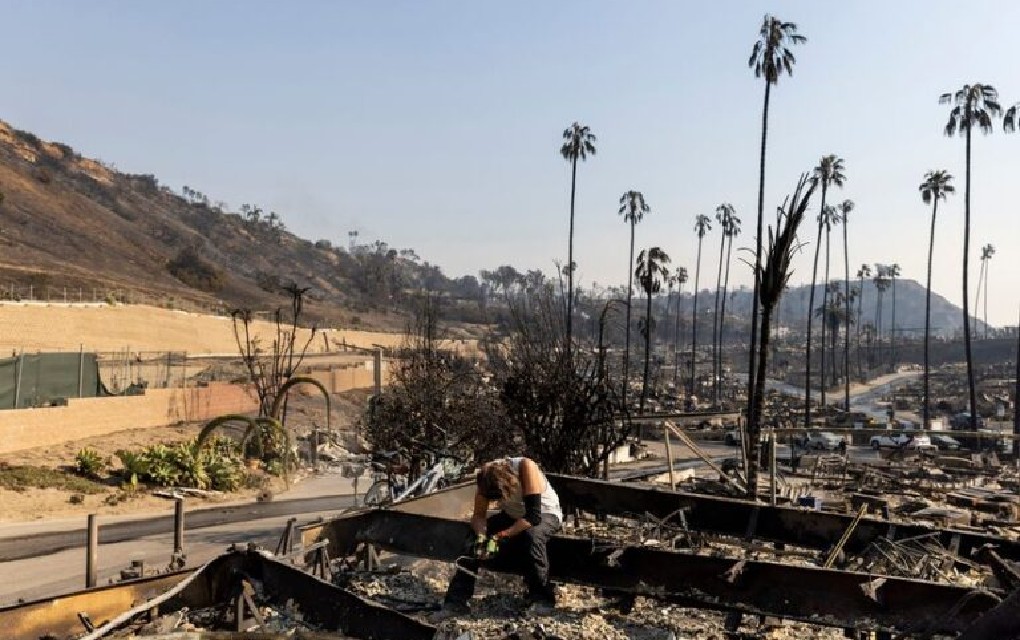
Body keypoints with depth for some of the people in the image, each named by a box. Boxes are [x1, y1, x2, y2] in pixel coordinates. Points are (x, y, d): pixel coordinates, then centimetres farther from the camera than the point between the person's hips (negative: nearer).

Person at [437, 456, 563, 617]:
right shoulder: (486, 479, -21)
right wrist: (481, 536, -32)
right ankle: (456, 602, -8)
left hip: (545, 514, -5)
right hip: (513, 516, 5)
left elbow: (534, 516, -36)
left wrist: (501, 536, -39)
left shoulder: (526, 467, -35)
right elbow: (478, 515, -12)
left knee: (532, 535, -37)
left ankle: (542, 599, -20)